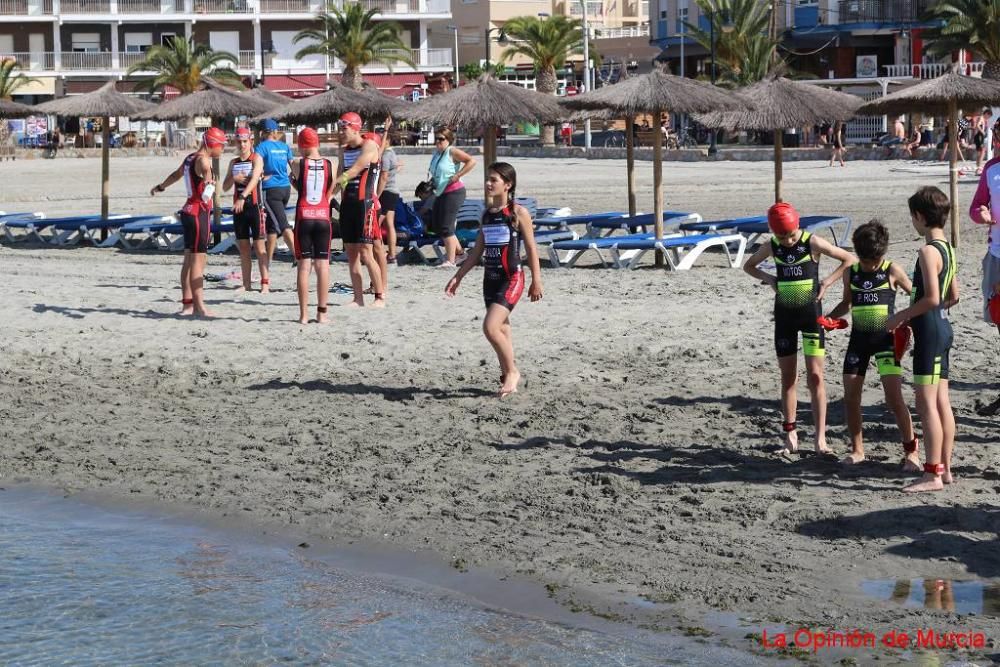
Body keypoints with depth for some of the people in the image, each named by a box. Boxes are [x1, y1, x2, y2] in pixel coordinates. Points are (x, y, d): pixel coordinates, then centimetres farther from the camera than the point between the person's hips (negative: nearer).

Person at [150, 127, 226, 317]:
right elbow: (205, 168, -40)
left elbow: (176, 174, 36)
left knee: (189, 260, 12)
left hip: (189, 211, 10)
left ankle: (187, 304, 17)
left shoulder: (190, 158, 16)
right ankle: (199, 307, -15)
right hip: (199, 213, -10)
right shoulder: (202, 160, -14)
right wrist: (209, 179, -63)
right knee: (198, 260, -12)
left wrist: (160, 187, 53)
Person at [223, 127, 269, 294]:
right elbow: (225, 187, 13)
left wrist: (243, 197, -33)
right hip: (238, 206, 5)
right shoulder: (234, 162, 14)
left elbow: (254, 179, -20)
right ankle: (246, 284, 9)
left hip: (254, 205, -5)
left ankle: (265, 283, -6)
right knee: (243, 247, 6)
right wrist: (234, 178, -9)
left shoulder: (257, 159, -3)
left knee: (259, 245, -6)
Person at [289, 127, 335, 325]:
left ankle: (304, 314, 1)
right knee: (323, 264, 4)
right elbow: (329, 193, 9)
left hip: (303, 217, -1)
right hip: (323, 216, 1)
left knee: (304, 265, 2)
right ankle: (322, 312, 4)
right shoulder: (329, 165, 2)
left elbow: (297, 186, 8)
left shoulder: (297, 164, -3)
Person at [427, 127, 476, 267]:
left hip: (453, 192, -9)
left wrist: (457, 176, -21)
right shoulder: (436, 153, 13)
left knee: (446, 227, -11)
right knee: (437, 226, 14)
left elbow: (472, 161, -21)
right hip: (440, 193, 9)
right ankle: (458, 249, 32)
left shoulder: (452, 152, -12)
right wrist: (430, 176, 12)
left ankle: (450, 261, -6)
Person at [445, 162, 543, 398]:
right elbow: (477, 250, 15)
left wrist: (536, 281, -7)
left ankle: (512, 371, -1)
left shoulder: (518, 213, -8)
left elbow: (531, 248, -6)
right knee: (501, 330, 12)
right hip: (490, 278, 7)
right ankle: (508, 378, 21)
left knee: (491, 327, -18)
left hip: (511, 278, -7)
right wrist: (458, 276, 12)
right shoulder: (487, 214, 10)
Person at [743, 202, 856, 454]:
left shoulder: (813, 243, -10)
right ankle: (790, 433, 13)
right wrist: (768, 278, 0)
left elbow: (850, 259, -5)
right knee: (788, 377, 7)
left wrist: (827, 281, -12)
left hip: (810, 312, -3)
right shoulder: (771, 247, 0)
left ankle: (820, 437, -6)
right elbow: (749, 266, 17)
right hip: (784, 314, 3)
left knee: (815, 375, -6)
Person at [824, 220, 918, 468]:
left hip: (885, 338, -4)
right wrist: (827, 318, 1)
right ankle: (857, 449, 21)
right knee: (851, 397, 5)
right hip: (859, 338, 4)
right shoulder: (851, 273, 4)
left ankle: (911, 451, 0)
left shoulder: (892, 271, -6)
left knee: (894, 398, -12)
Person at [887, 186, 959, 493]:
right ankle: (945, 468, 17)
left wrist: (901, 316, -12)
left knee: (926, 402, -7)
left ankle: (932, 474, -7)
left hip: (929, 331, -10)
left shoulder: (928, 251, -17)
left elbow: (931, 298, -23)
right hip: (942, 328, 10)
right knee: (941, 402, 12)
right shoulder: (948, 249, 12)